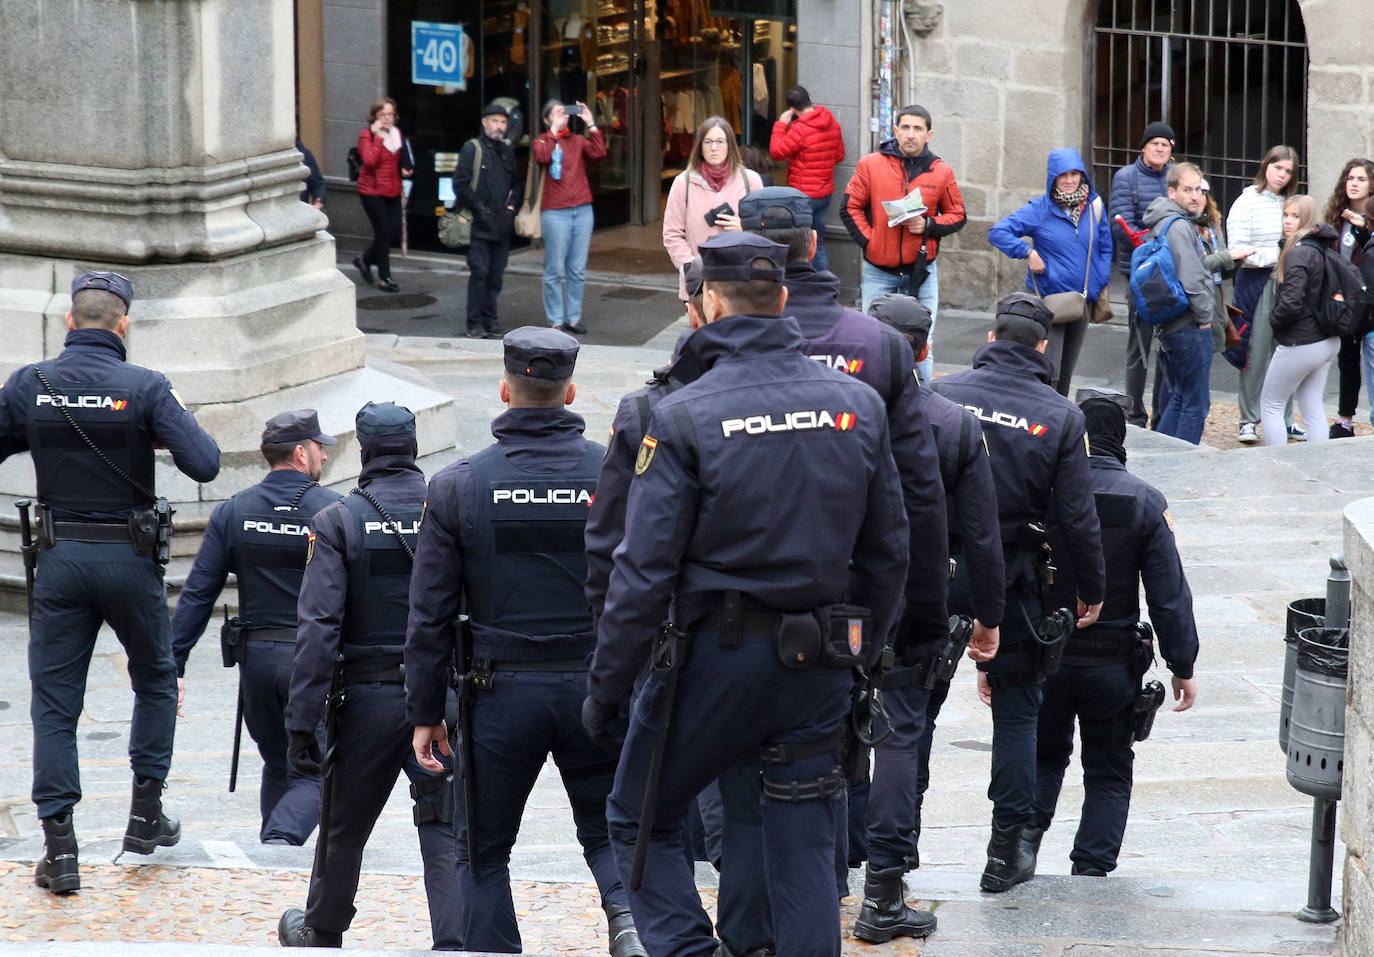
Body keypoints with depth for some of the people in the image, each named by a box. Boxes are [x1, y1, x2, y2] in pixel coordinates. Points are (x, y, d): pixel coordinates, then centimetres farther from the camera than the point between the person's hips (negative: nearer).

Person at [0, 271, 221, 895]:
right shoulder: (144, 388, -11)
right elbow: (204, 465, -16)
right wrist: (172, 429, 4)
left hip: (59, 560, 1)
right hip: (129, 560, -1)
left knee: (54, 702, 5)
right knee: (155, 681, 22)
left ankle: (59, 849, 0)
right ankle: (146, 812, 22)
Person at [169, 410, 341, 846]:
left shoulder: (233, 512, 2)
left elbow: (197, 594, -1)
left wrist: (173, 666, 0)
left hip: (256, 658, 4)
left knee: (277, 764, 22)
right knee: (312, 773, 0)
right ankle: (282, 839, -25)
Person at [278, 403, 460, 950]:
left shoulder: (339, 522, -5)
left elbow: (318, 627, -11)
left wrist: (301, 722, -10)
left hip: (367, 698, -1)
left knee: (345, 825, 16)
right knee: (445, 832, 1)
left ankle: (321, 932, 36)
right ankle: (453, 945, -12)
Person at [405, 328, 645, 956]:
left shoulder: (458, 485, -3)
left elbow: (430, 613, -2)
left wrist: (425, 712, 5)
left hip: (502, 692, -1)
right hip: (597, 687, 1)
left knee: (482, 852, 12)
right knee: (607, 831, 15)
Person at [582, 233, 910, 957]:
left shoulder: (683, 417, -12)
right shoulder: (856, 405, 2)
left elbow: (644, 569, -12)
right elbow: (888, 550, 9)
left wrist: (605, 688, -5)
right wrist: (863, 650, 21)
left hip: (715, 653, -4)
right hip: (818, 659, 4)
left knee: (639, 820, 13)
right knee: (804, 844, 10)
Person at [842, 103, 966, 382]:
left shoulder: (941, 171, 2)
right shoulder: (871, 165, -1)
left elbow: (957, 216, 9)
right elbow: (850, 208, 4)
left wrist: (929, 225, -10)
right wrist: (868, 241, -8)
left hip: (921, 270, 0)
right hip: (878, 271, 0)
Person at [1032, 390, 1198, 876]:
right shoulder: (1145, 502, -9)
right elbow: (1169, 593, -7)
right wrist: (1182, 666, 1)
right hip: (1113, 665, -1)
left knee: (1043, 758, 21)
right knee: (1109, 773, 12)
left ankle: (1021, 842, 4)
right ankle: (1091, 871, 6)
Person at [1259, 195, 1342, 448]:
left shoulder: (1298, 253, -20)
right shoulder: (1323, 249, 7)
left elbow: (1292, 302, -26)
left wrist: (1274, 320, -7)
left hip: (1299, 345, -8)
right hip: (1328, 341, 8)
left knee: (1270, 404, 6)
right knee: (1312, 408, 12)